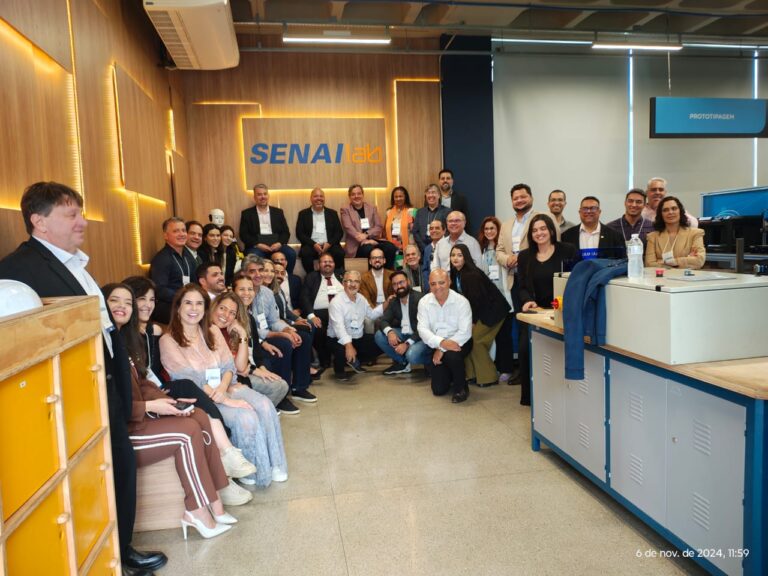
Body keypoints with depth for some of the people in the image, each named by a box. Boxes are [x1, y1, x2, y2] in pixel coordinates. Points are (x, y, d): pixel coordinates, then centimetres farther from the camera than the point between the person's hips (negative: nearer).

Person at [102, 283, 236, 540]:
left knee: (201, 418, -8)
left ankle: (212, 501, -6)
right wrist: (150, 407, -19)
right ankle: (198, 510, -6)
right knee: (188, 431, -19)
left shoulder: (124, 340, 15)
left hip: (138, 416, 9)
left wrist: (166, 401, -2)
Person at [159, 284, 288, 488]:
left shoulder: (213, 332, 12)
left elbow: (229, 366, 6)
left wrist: (223, 388, -17)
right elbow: (188, 381, -14)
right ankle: (251, 471, -7)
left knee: (265, 406, -22)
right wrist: (225, 400, -21)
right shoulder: (168, 341, -6)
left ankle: (274, 465, -9)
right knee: (245, 416, -28)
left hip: (225, 388, 5)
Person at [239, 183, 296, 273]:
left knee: (291, 254, -26)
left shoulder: (278, 212, 17)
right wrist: (257, 244, -14)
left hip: (276, 245, 2)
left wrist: (280, 243, -11)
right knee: (254, 257, -36)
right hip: (256, 246, -2)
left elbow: (286, 232, 10)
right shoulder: (247, 213, 11)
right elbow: (243, 234, 2)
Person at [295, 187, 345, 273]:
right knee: (305, 253, -33)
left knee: (340, 253, -30)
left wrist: (329, 243, -11)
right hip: (311, 246, -1)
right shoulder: (303, 214, 13)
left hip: (329, 245, 1)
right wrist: (313, 244, -12)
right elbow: (299, 233, 3)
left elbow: (339, 232, 9)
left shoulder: (332, 213, 17)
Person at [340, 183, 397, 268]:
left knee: (391, 247, -25)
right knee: (369, 249, -36)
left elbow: (379, 227, 8)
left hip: (373, 240, 3)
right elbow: (349, 228, -6)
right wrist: (366, 241, -20)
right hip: (357, 244, -3)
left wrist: (366, 234, -13)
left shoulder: (372, 208, 18)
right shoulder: (345, 209, 8)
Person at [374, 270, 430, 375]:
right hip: (403, 334, 7)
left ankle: (431, 360, 1)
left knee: (411, 355, -34)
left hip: (420, 336, -7)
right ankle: (403, 363, 1)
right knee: (379, 335, -12)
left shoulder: (420, 298, -17)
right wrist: (389, 332, -25)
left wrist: (407, 344, -28)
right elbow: (384, 320, -1)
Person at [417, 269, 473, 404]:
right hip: (437, 345, 3)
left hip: (458, 343, -3)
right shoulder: (424, 302, -7)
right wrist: (441, 342, -34)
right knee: (439, 389, -3)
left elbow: (465, 332, -20)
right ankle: (450, 375, 34)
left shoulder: (461, 301, -14)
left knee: (452, 354, -38)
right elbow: (423, 329, -15)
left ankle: (461, 387, -9)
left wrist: (442, 349, -27)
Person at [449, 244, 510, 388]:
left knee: (474, 339, -12)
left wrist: (473, 322, -13)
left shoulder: (472, 274, -22)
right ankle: (471, 373, 11)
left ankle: (487, 377, 1)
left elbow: (476, 299, -21)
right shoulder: (456, 274, 3)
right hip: (478, 311, 8)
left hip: (492, 310, -8)